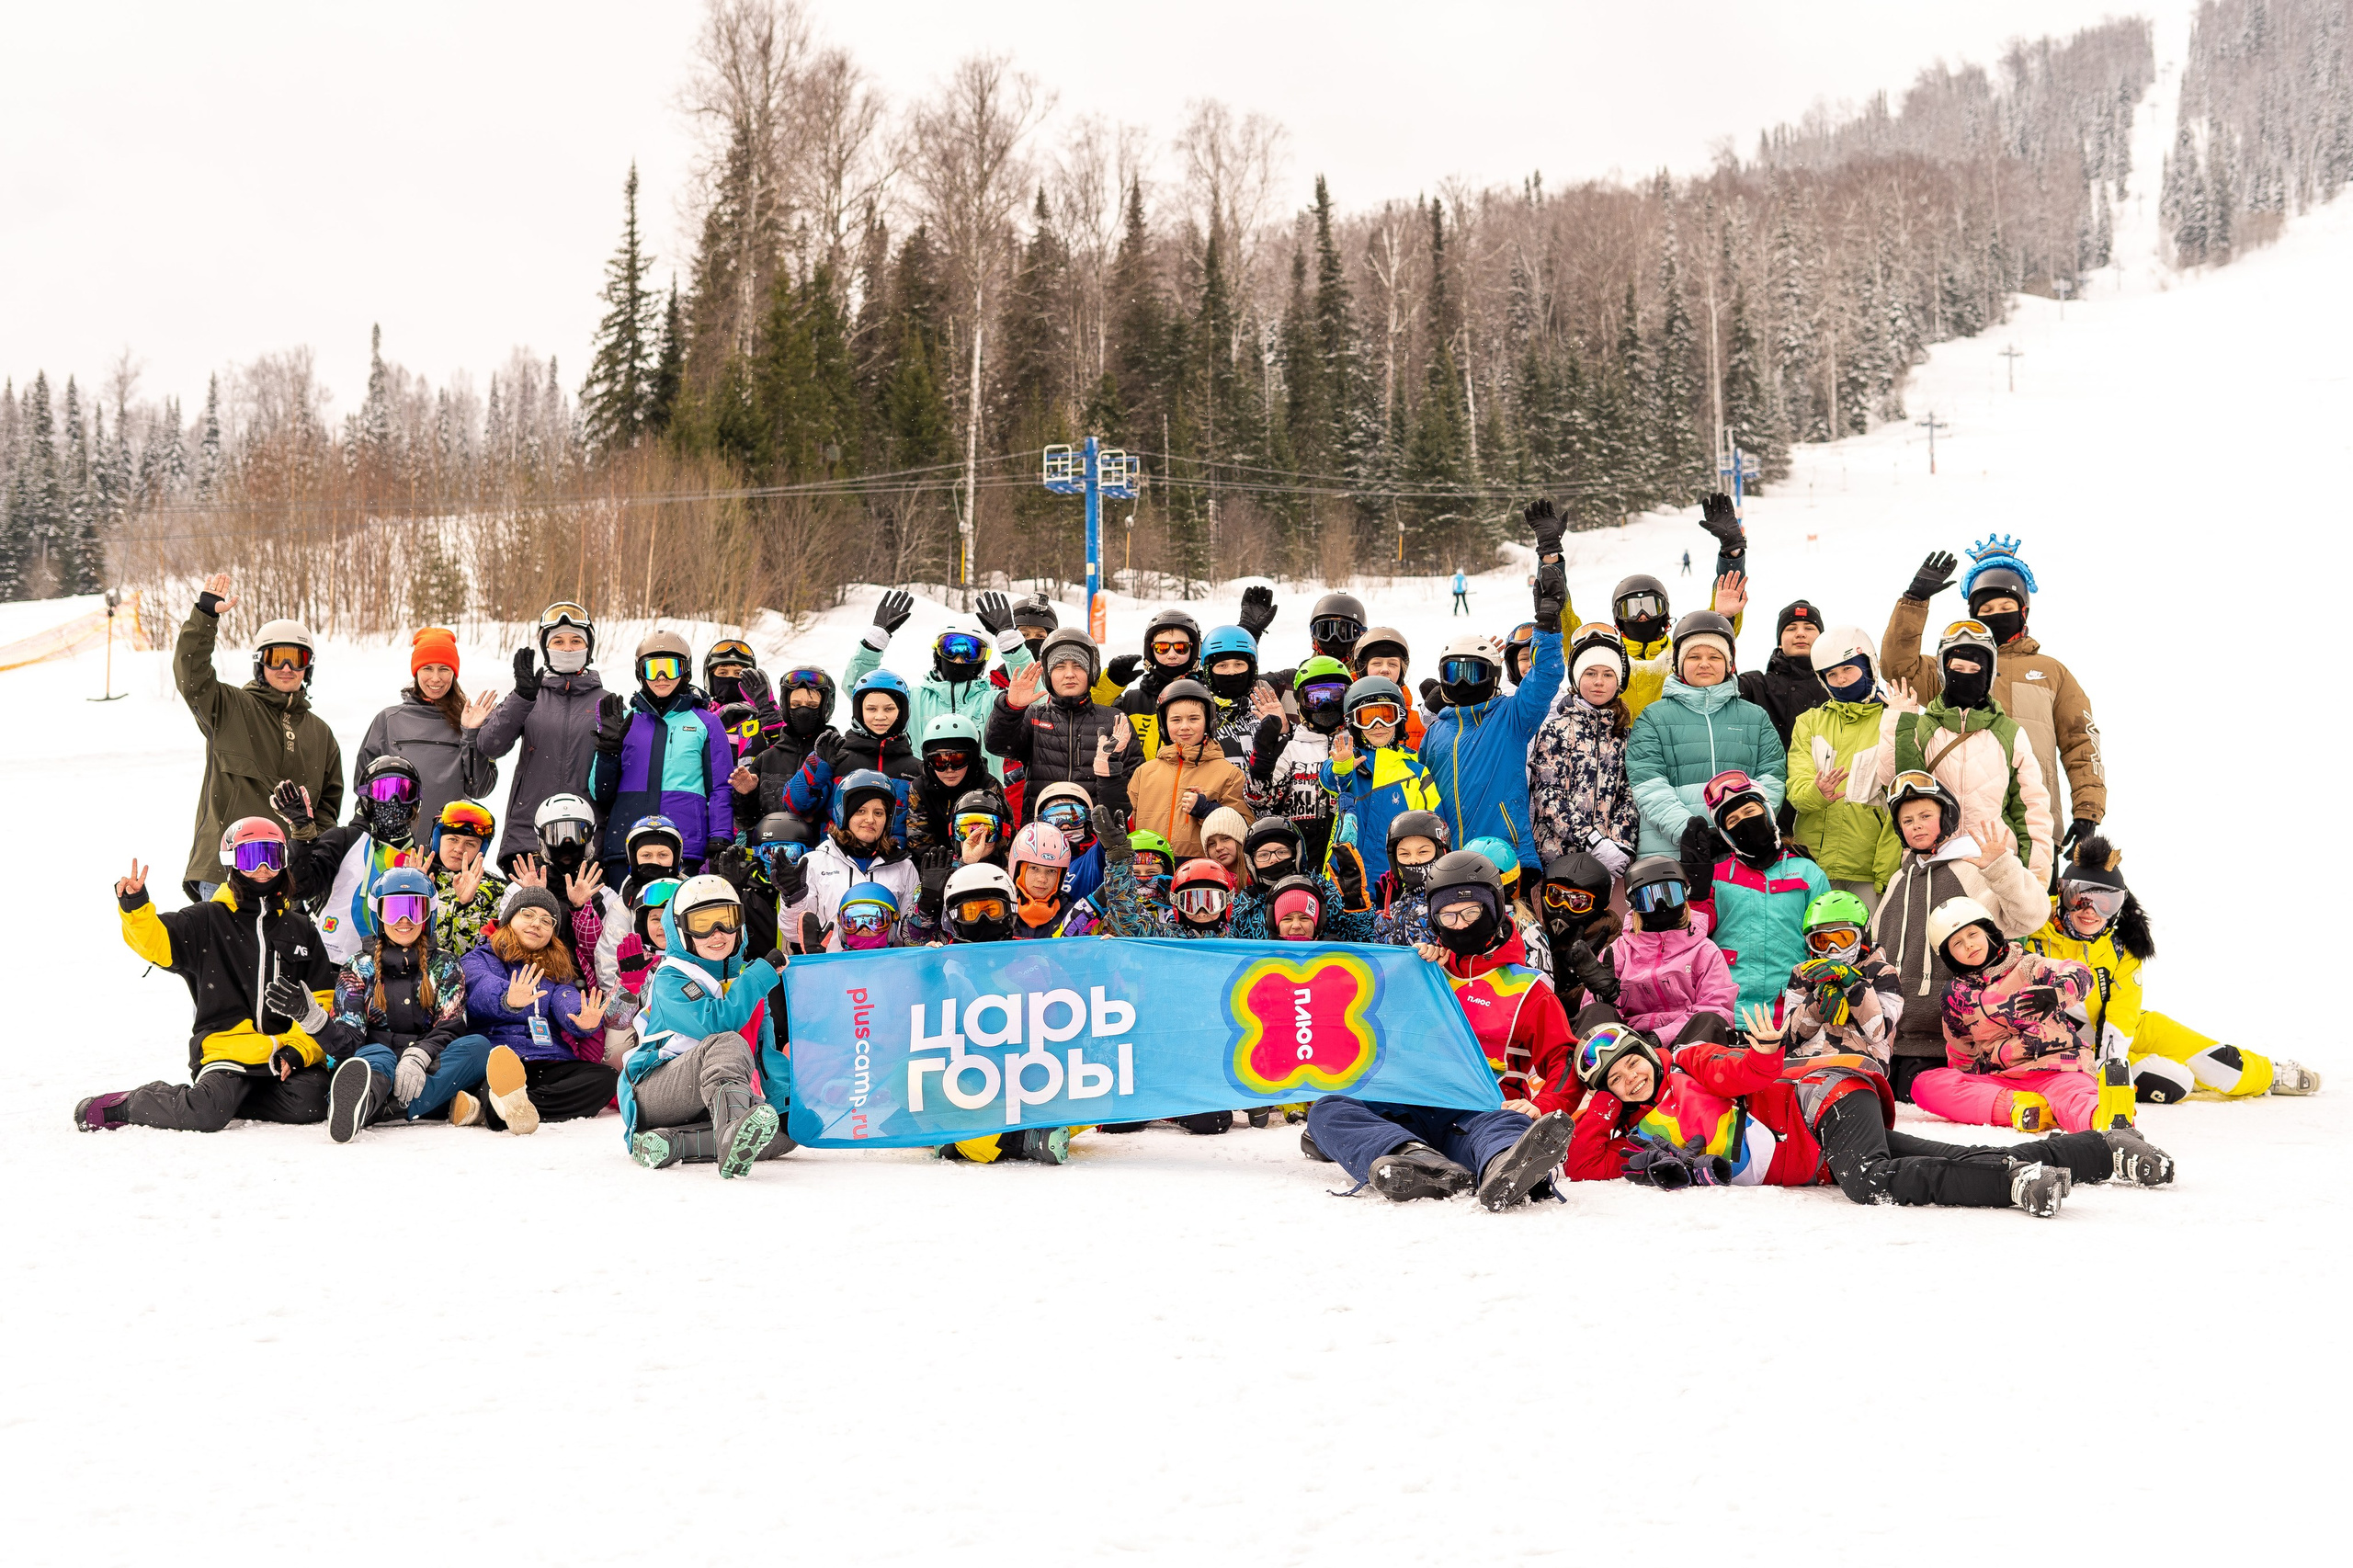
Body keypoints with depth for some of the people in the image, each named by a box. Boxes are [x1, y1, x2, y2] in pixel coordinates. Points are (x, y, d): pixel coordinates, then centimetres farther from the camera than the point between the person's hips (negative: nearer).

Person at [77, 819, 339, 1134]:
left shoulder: (300, 930, 16)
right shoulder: (208, 921, 9)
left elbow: (322, 999, 13)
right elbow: (156, 939, -5)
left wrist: (299, 1049, -2)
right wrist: (135, 907, -26)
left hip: (286, 1052, 3)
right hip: (227, 1045, -3)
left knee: (309, 1105, -27)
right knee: (206, 1114, -29)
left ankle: (230, 1096, 0)